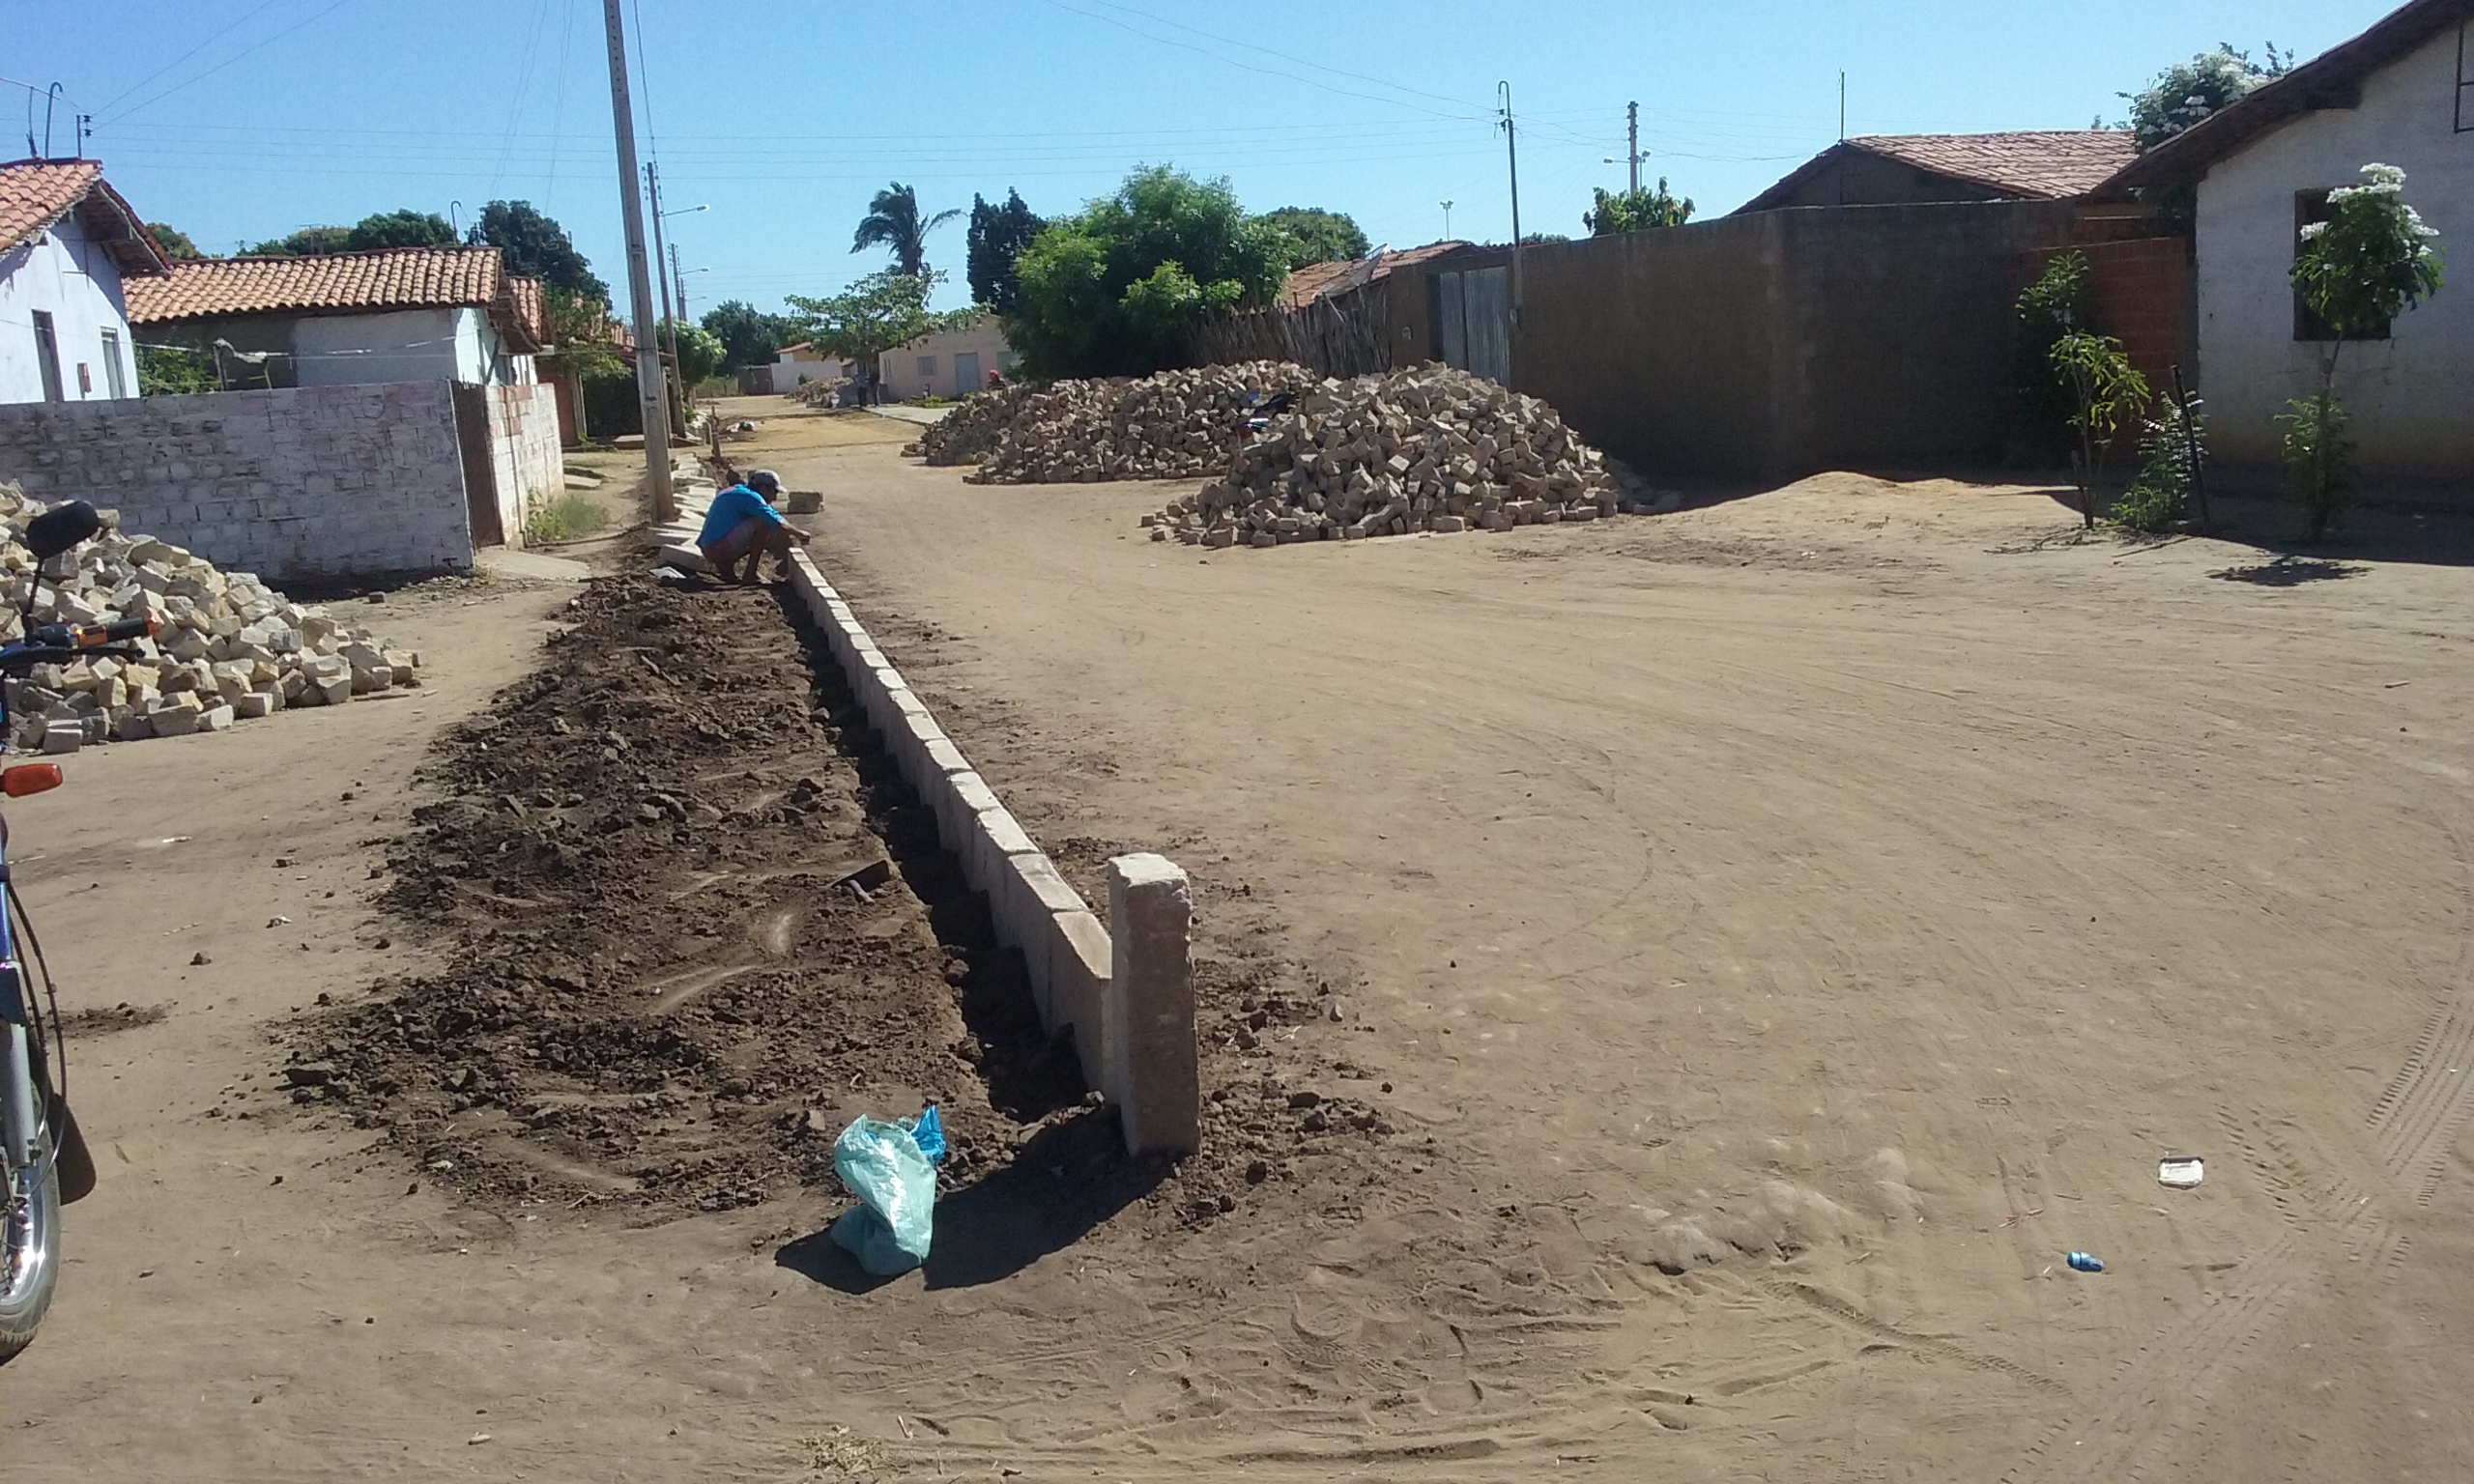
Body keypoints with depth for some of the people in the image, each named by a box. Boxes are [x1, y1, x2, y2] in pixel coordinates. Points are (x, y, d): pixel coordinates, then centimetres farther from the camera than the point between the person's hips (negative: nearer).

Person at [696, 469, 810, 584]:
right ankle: (750, 574, -12)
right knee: (762, 523, -16)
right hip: (720, 548, -10)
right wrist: (799, 534, 1)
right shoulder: (750, 497, -10)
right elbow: (779, 525, -16)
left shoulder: (736, 490, 21)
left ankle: (725, 566, 9)